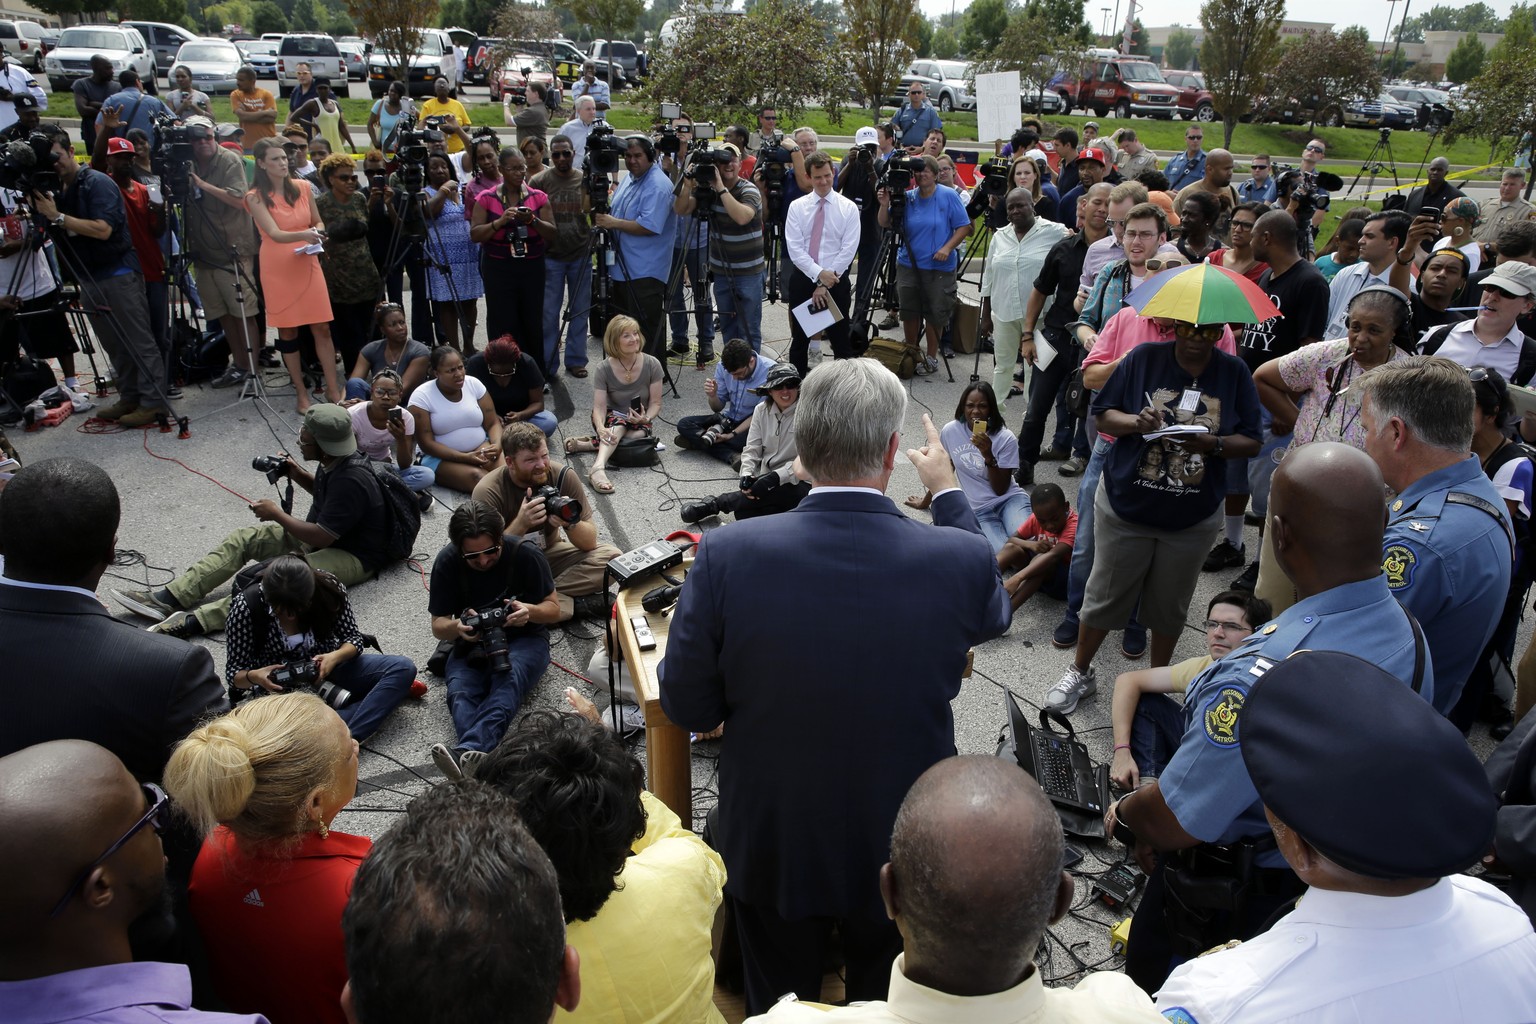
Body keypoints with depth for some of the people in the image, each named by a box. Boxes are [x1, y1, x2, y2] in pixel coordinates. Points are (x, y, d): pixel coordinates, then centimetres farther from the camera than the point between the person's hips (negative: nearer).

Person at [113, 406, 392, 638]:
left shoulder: (351, 480, -30)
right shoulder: (334, 461, -1)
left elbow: (321, 537, -27)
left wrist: (277, 514, -14)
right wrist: (297, 474, 3)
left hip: (353, 556, -10)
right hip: (322, 533, 10)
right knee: (242, 539, -1)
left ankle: (197, 620, -43)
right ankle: (168, 598, -10)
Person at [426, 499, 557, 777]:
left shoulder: (525, 553, -11)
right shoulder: (447, 562, -6)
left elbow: (554, 610, -2)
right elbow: (438, 626, 0)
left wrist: (529, 611, -26)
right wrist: (458, 627, -25)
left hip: (523, 639, -2)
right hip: (471, 644, 2)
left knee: (508, 680, -36)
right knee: (460, 691, -31)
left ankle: (464, 753, -60)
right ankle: (477, 757, -59)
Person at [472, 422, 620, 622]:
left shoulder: (563, 476, -17)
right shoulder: (488, 492, -23)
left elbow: (589, 543, -13)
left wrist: (571, 523, -35)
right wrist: (521, 524, -39)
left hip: (550, 554, 3)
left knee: (612, 557, -19)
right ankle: (579, 604, -21)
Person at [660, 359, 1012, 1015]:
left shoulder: (728, 556, -25)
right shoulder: (961, 558, -23)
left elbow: (685, 709, -14)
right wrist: (948, 491, 14)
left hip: (770, 848, 0)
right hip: (900, 853, 1)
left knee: (778, 1000, 28)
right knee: (884, 1000, 29)